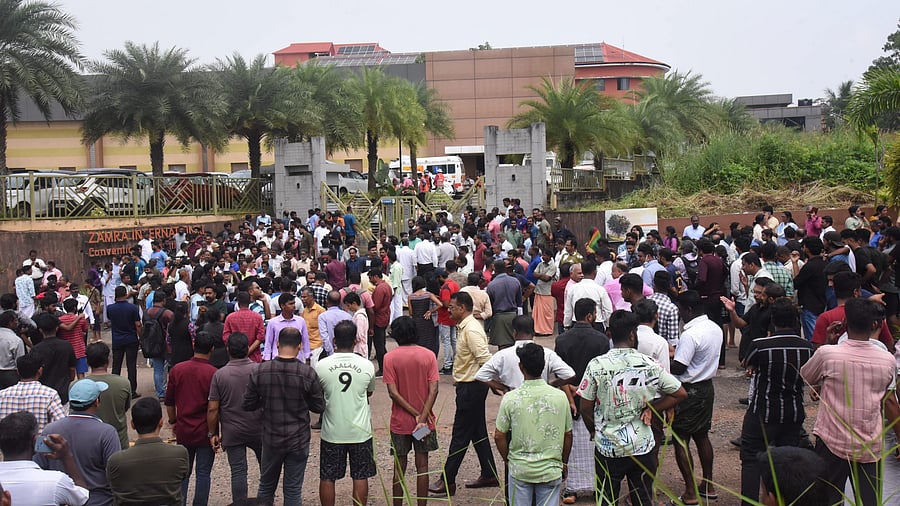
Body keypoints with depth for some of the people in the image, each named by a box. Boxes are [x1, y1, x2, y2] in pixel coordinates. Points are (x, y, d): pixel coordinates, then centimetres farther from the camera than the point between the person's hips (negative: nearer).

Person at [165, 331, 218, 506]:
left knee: (183, 471, 15)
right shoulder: (213, 373, -14)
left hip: (183, 430, 3)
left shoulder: (177, 370, -2)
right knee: (203, 473, 5)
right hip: (205, 432, -3)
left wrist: (173, 422, 20)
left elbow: (169, 402, 6)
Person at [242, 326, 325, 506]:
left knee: (266, 486, 20)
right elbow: (319, 407, -7)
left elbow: (247, 405, -5)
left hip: (271, 439, 2)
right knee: (293, 490, 10)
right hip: (298, 440, -2)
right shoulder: (308, 373, -17)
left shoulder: (260, 371, -12)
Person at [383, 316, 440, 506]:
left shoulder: (390, 357, -9)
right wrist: (422, 418, -13)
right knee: (422, 466, 10)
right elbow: (433, 390, -12)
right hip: (424, 421, 1)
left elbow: (393, 393, -14)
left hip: (400, 422, -1)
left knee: (399, 468, 11)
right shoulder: (428, 355, -6)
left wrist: (416, 414, -10)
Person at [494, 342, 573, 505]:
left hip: (519, 469, -1)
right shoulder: (560, 397, -8)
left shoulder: (511, 398, -12)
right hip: (551, 470, 1)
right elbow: (568, 435, 2)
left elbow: (499, 436, -6)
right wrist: (564, 463, 16)